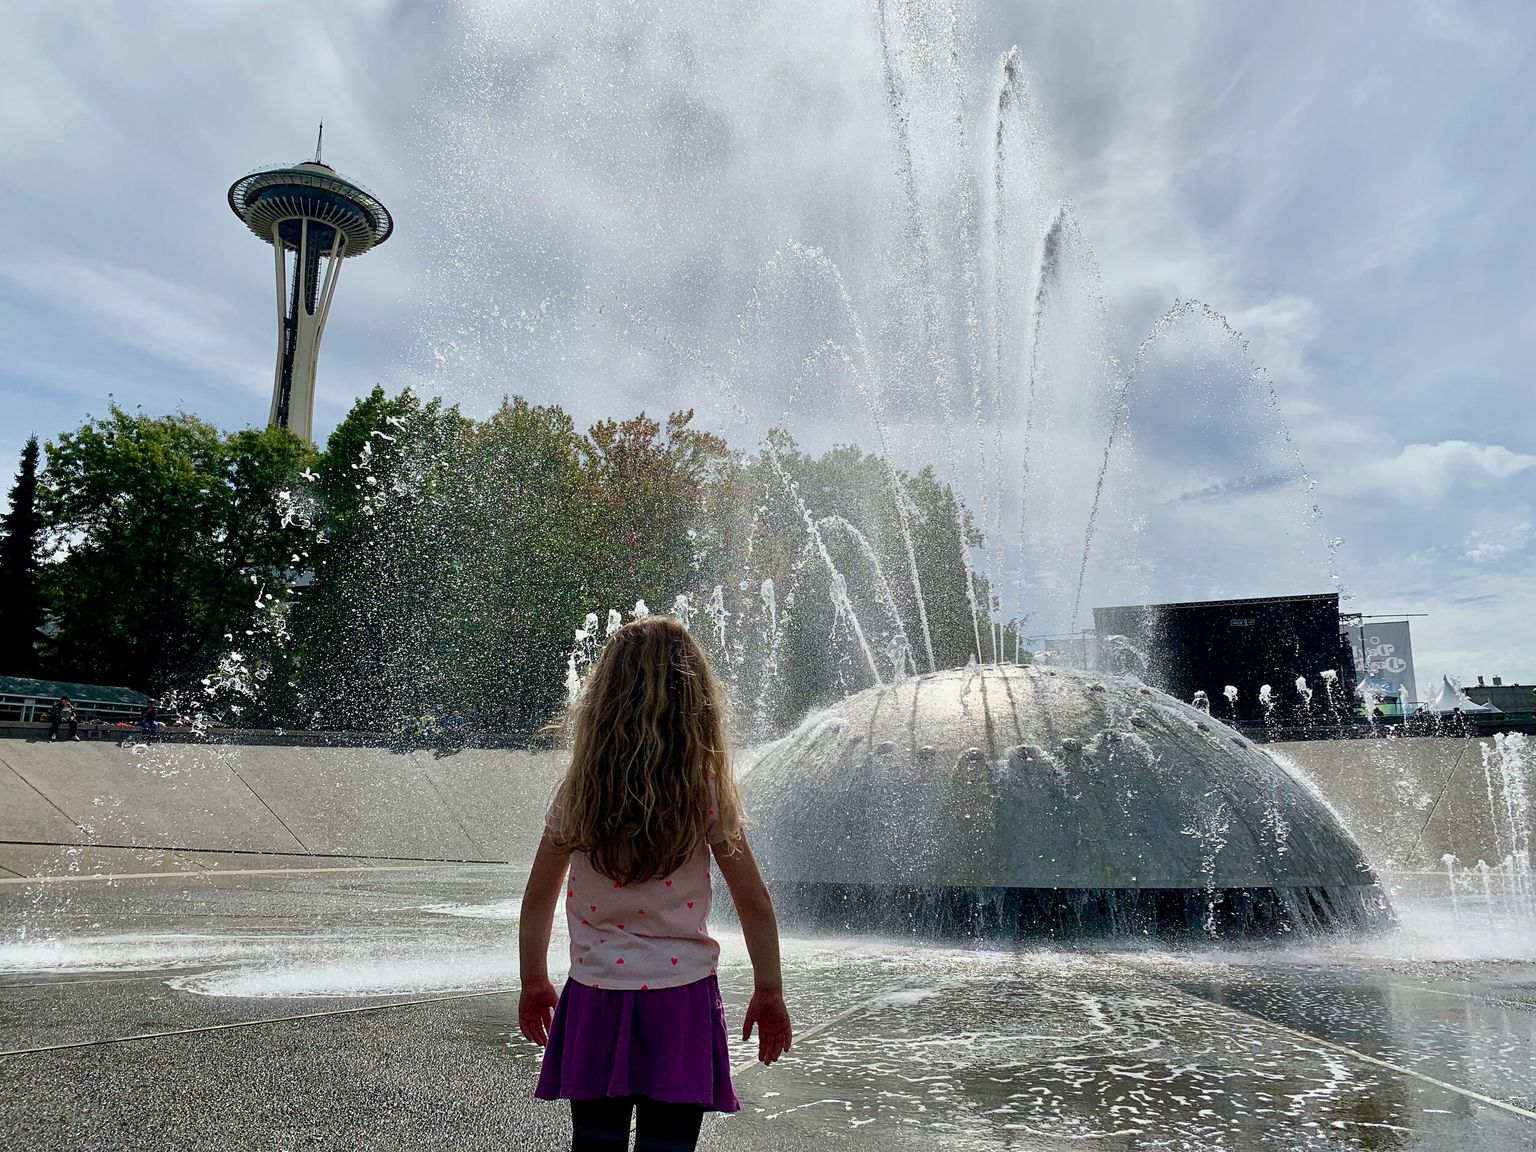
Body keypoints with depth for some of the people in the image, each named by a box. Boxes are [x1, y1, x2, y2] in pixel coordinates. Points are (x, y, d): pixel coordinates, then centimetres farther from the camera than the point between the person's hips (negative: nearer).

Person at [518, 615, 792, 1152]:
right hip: (680, 1000, -2)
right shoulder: (705, 790, -10)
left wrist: (534, 983, 18)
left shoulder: (578, 790, -6)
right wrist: (769, 993, 7)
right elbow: (754, 901, -6)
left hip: (594, 995, 2)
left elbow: (538, 897, 3)